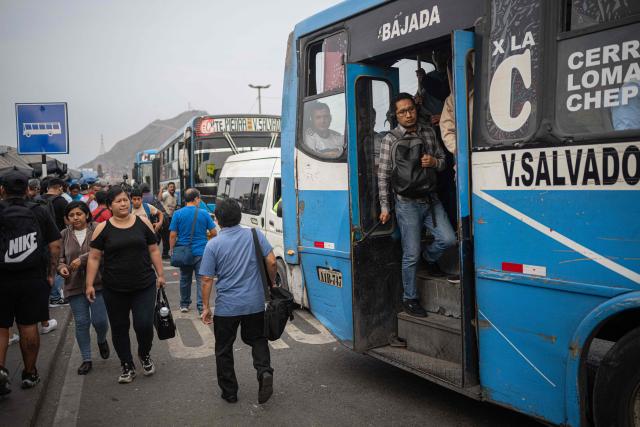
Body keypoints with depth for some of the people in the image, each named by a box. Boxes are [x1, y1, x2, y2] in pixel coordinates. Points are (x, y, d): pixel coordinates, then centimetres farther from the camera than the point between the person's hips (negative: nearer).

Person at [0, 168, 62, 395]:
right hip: (33, 279, 1)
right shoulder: (40, 212, 0)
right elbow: (55, 245, -1)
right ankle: (30, 373, 20)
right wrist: (51, 274, 5)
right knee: (28, 327, 10)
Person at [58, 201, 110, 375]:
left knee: (99, 320, -2)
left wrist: (82, 259, -24)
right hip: (74, 286, 3)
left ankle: (102, 340, 33)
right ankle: (86, 359, 18)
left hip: (97, 283, -2)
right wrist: (61, 267, -10)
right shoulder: (64, 235, 7)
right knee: (81, 323, 5)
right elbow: (59, 257, 10)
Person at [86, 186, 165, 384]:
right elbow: (94, 258, 1)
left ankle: (145, 355, 25)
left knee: (144, 325, -6)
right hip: (114, 289, 1)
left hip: (144, 286, -1)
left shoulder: (142, 222, 0)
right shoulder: (103, 228, -2)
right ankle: (127, 366, 27)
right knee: (119, 328, 9)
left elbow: (154, 250, 6)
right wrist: (89, 284, -3)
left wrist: (160, 275, 5)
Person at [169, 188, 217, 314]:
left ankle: (184, 304, 28)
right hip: (201, 252, -2)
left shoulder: (178, 214, -4)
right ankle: (201, 307, -3)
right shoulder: (204, 213, -5)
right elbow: (213, 232, -2)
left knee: (185, 279, 17)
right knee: (201, 280, 1)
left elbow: (172, 235, -4)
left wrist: (172, 250, 7)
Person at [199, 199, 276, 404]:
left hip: (226, 307, -2)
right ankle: (264, 371, -4)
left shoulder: (213, 244, -9)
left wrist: (206, 307, 2)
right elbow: (271, 261, -7)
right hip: (255, 303, 2)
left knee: (224, 349, 15)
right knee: (257, 339, 21)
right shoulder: (255, 235, -4)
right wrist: (271, 284, 9)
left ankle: (229, 392, 23)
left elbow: (207, 280, -8)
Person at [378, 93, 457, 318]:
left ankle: (430, 258, 28)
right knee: (411, 255, 0)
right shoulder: (390, 139, -4)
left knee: (448, 239, -6)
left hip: (431, 199, 4)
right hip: (408, 204, -4)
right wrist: (385, 207, -6)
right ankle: (409, 299, 17)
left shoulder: (429, 133, 10)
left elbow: (443, 160, 19)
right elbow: (383, 175, -4)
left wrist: (434, 161, -6)